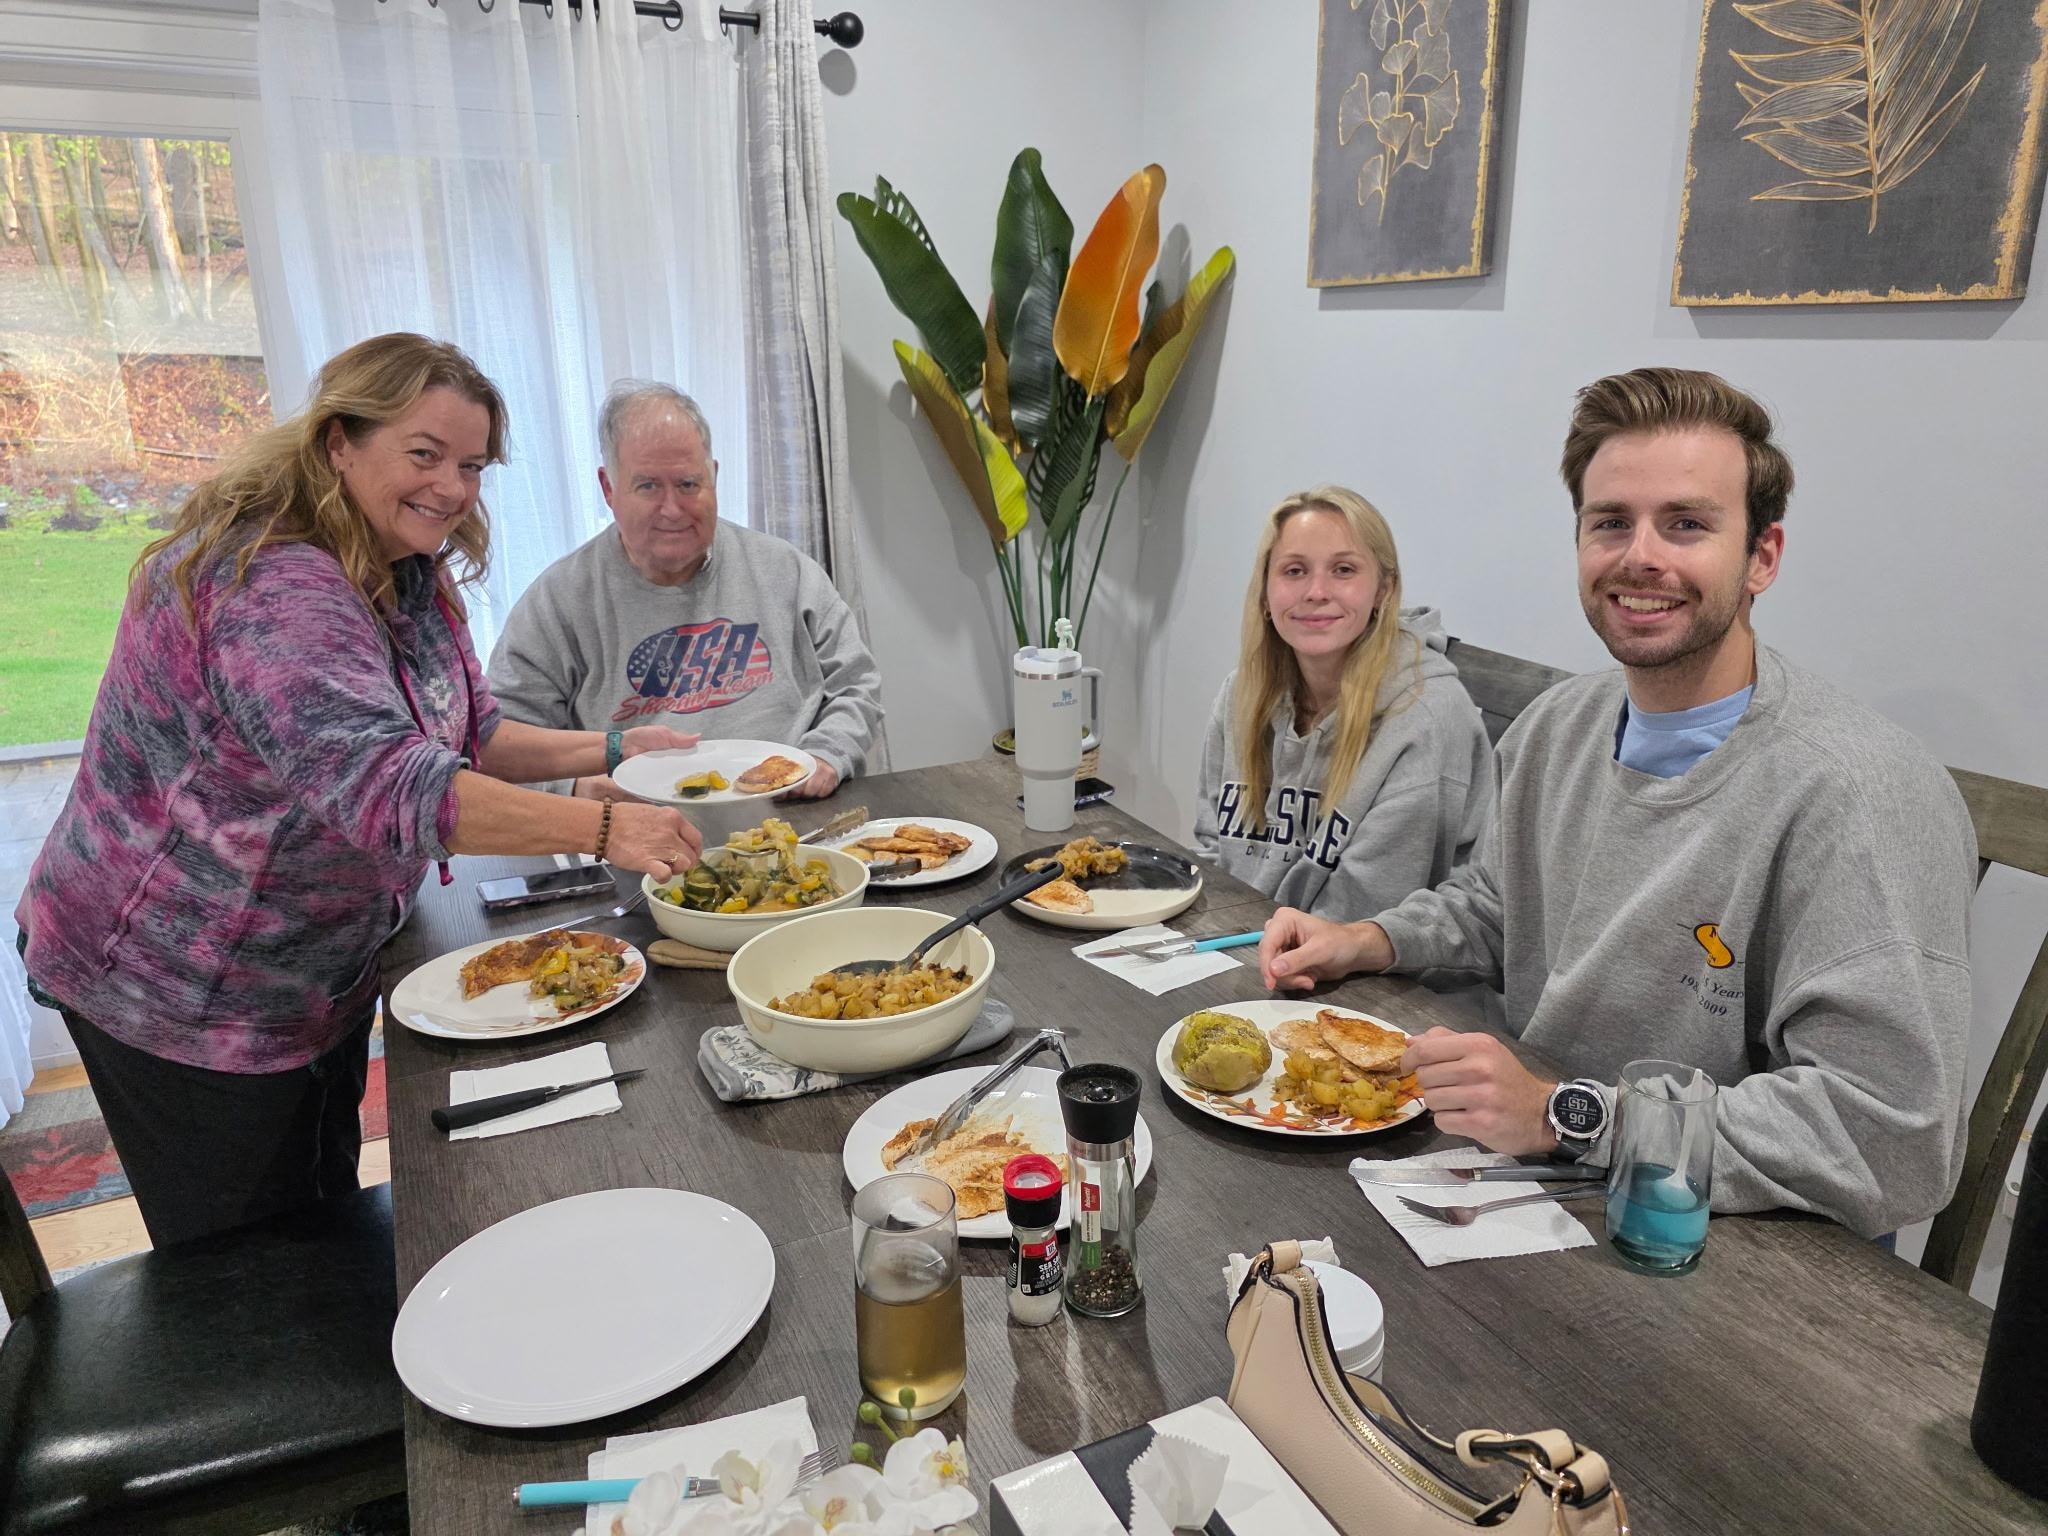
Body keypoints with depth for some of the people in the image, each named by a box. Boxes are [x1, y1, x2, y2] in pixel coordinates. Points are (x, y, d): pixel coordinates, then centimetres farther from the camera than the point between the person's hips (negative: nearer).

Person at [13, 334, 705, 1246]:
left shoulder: (412, 577, 0)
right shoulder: (269, 583, -30)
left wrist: (609, 751, -9)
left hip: (317, 974, 8)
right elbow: (383, 786, -42)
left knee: (329, 1231, 24)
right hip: (183, 991, -8)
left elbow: (466, 736, 5)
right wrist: (601, 830, -46)